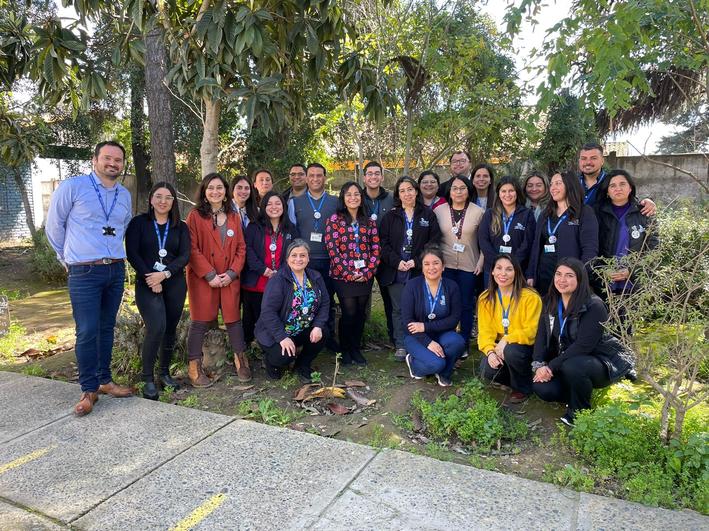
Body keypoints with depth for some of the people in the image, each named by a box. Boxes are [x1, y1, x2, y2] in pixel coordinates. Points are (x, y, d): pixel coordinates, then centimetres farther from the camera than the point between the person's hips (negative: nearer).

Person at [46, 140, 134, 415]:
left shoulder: (125, 195, 10)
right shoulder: (73, 186, -5)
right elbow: (53, 226, 2)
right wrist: (68, 259, 10)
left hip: (116, 270, 5)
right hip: (84, 273, -5)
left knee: (107, 328, 12)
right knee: (87, 331, -5)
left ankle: (104, 379, 24)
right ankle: (89, 389, 8)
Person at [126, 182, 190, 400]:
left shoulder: (181, 227, 10)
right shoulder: (139, 222, 4)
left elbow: (184, 256, 0)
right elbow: (132, 253, -4)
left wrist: (164, 274, -15)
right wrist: (150, 279, -13)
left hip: (174, 284, 3)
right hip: (147, 284, -3)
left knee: (170, 329, 6)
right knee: (156, 328, -18)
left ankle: (165, 373, 23)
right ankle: (148, 379, -4)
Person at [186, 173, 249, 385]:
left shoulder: (233, 217, 11)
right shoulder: (195, 216, -2)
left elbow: (241, 248, 9)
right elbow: (192, 250, -8)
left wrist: (232, 273, -5)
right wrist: (210, 275, -14)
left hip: (229, 278, 4)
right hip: (202, 279, -3)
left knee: (234, 319, 8)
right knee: (200, 322, 2)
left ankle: (241, 362, 22)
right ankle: (194, 368, 12)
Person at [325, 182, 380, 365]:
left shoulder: (369, 222, 9)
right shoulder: (335, 219, -2)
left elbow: (375, 249, 6)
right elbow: (332, 249, -8)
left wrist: (368, 272, -6)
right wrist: (349, 273, -12)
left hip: (365, 276, 4)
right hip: (343, 276, -3)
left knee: (360, 313, 8)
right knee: (349, 313, -4)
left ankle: (356, 348, 26)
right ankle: (345, 350, 18)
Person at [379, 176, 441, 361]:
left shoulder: (428, 214, 6)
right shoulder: (391, 216, 9)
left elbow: (434, 241, 0)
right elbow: (383, 242, 3)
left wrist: (416, 261, -10)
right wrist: (397, 262, -11)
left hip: (419, 271, -1)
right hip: (395, 270, 1)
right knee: (398, 309, 4)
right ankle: (400, 346, 14)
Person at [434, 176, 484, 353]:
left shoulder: (478, 212, -1)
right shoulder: (439, 211, 2)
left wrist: (480, 262, -4)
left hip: (469, 266, 0)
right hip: (445, 265, 1)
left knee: (466, 305, 7)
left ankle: (464, 343, 19)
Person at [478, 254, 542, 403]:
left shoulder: (530, 297, -15)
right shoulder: (485, 299, -2)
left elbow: (531, 331, -16)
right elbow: (485, 330, -4)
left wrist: (507, 340, -29)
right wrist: (490, 351, -23)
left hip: (525, 347, -3)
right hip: (499, 348, 3)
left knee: (511, 351, -35)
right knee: (487, 371, -24)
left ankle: (523, 388, -4)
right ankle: (516, 379, 10)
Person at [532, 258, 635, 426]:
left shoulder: (594, 306, -19)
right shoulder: (550, 303, 2)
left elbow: (583, 345, -26)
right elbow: (542, 336, -3)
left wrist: (551, 366, -27)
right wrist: (539, 365, -19)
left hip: (602, 361, -5)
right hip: (565, 361, 5)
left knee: (572, 367, -37)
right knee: (542, 388, -21)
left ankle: (580, 411, -8)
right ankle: (575, 398, 12)